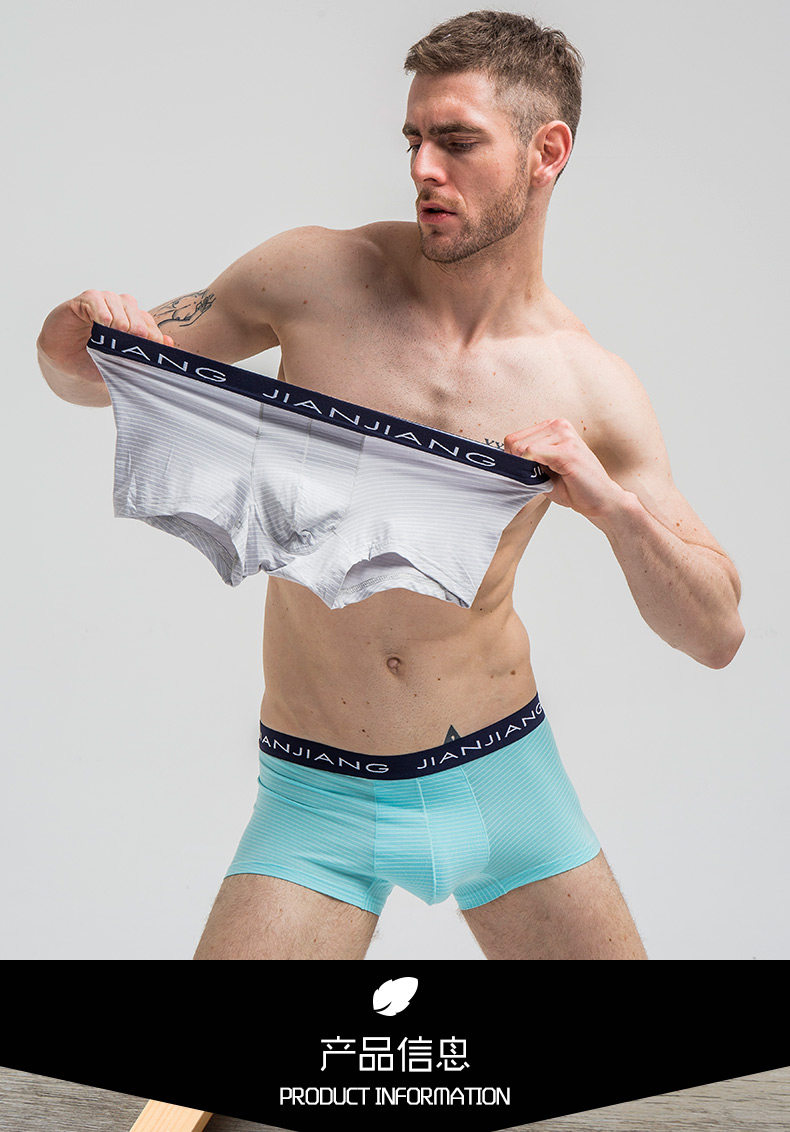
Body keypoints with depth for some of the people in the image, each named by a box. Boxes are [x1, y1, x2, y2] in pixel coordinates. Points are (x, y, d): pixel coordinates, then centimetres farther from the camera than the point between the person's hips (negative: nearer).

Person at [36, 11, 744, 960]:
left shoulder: (590, 390, -7)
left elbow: (716, 635, -4)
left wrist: (617, 508, -21)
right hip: (317, 801, -1)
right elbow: (80, 374, 3)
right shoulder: (314, 275, -8)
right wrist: (80, 333, -21)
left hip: (502, 777, 1)